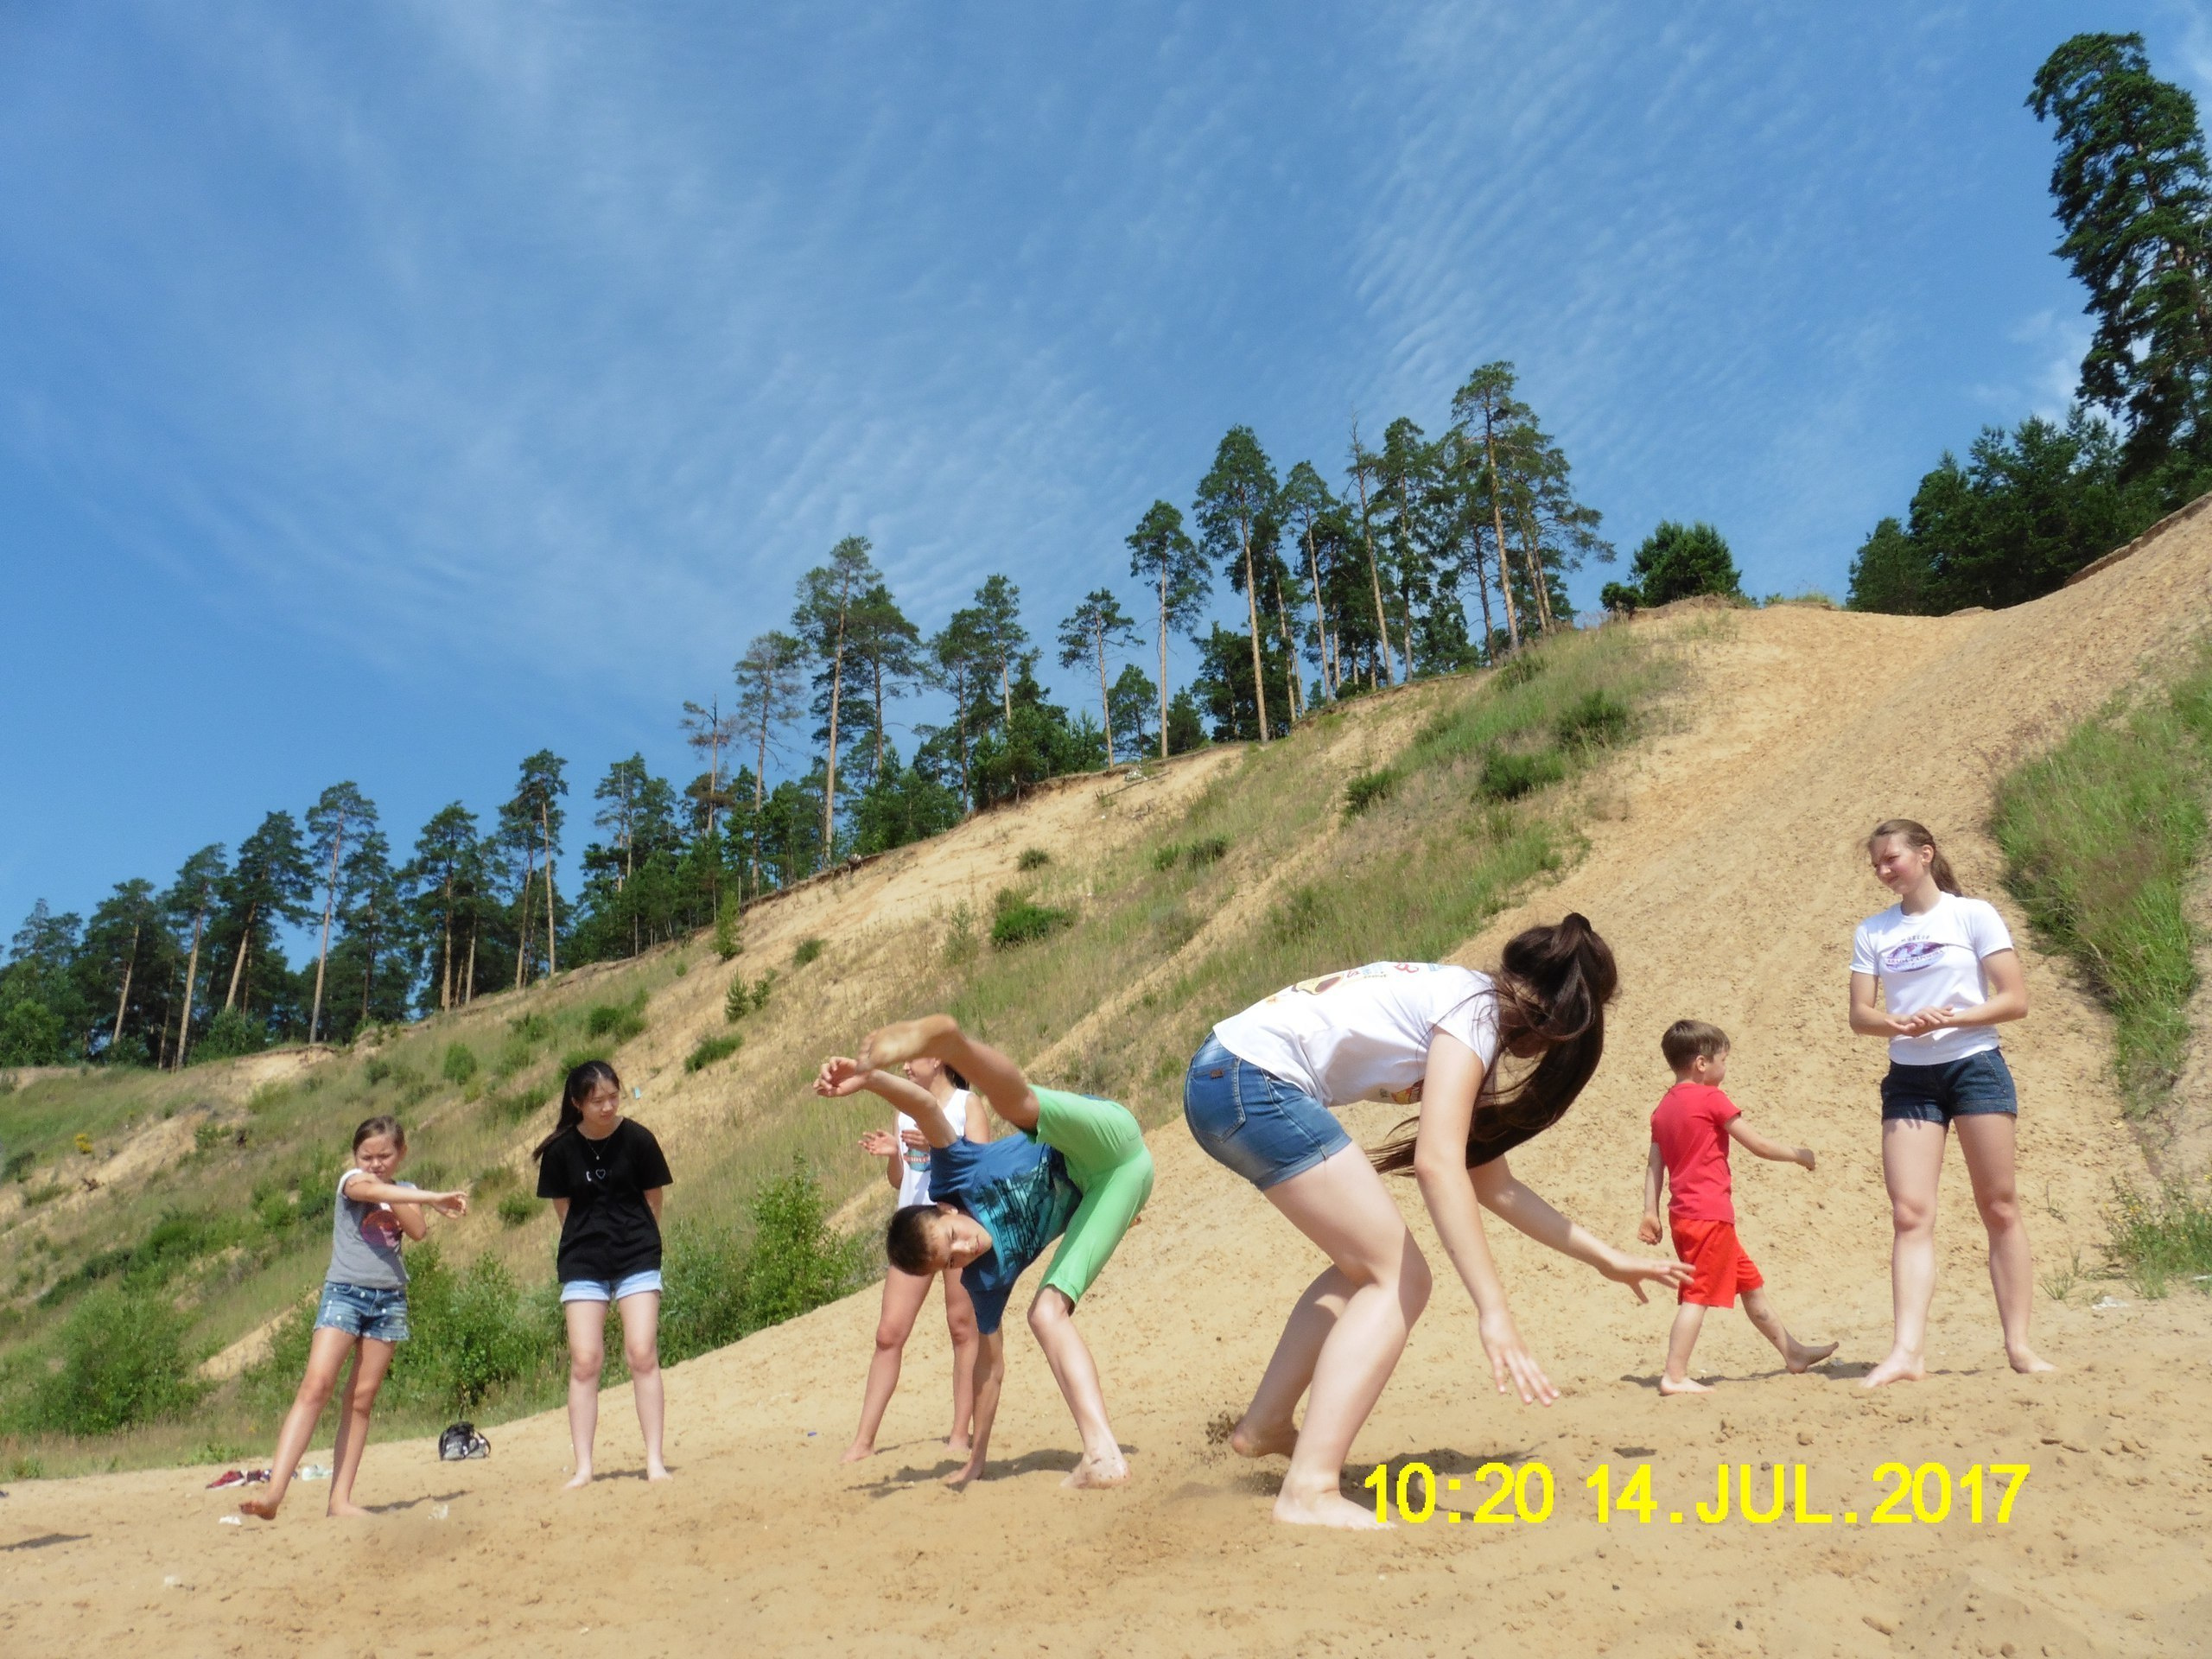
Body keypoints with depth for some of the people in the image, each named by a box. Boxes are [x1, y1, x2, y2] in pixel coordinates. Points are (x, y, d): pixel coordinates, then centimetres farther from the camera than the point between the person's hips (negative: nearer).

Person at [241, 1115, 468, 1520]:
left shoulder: (406, 1191, 12)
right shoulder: (352, 1180, 0)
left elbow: (418, 1230, -7)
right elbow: (373, 1190, -24)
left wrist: (391, 1201, -11)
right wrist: (435, 1198, -30)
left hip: (389, 1299, 4)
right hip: (344, 1292, -4)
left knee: (362, 1399, 4)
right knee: (316, 1386, -16)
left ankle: (341, 1498, 5)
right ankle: (274, 1490, -20)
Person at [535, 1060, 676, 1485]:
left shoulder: (638, 1139, -9)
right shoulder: (560, 1149, -6)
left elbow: (653, 1201, 2)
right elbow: (563, 1207, 7)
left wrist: (635, 1240, 8)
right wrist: (596, 1236, 6)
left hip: (637, 1258, -1)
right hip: (583, 1261, 1)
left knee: (642, 1355, -7)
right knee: (584, 1361, -2)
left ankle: (654, 1461, 1)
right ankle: (583, 1468, 7)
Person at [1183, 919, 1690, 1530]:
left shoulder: (1461, 1005, 21)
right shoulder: (1478, 1008, -6)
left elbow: (1490, 1182, 24)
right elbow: (1437, 1163, -19)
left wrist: (1607, 1260, 27)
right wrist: (1494, 1312, -20)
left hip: (1223, 1076, 10)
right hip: (1254, 1081, -10)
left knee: (1368, 1265, 20)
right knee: (1399, 1280, -5)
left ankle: (1264, 1424, 25)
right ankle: (1310, 1492, -12)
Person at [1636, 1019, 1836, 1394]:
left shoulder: (1664, 1106, 11)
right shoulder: (1712, 1100, -10)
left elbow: (1655, 1163, 9)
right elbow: (1758, 1145, -7)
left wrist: (1651, 1213, 9)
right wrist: (1799, 1154, 9)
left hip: (1684, 1214, 9)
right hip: (1710, 1214, -9)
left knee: (1750, 1283, 21)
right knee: (1699, 1295, -8)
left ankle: (1793, 1352, 34)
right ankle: (1674, 1376, -10)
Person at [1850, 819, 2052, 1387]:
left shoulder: (1972, 914, 0)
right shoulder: (1873, 932, 9)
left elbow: (2015, 1000, -5)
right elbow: (1860, 1014, 5)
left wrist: (1949, 1019, -18)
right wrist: (1899, 1023, -16)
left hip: (1975, 1066, -2)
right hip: (1909, 1078, 3)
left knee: (1999, 1208, 3)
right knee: (1909, 1214, -6)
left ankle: (2019, 1346, 11)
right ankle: (1908, 1351, -10)